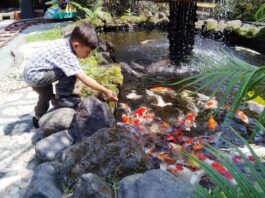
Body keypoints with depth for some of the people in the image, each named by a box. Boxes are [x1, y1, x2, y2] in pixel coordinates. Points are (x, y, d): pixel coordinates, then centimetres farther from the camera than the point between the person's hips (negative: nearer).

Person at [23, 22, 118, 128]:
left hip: (31, 71, 10)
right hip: (34, 75, -10)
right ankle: (61, 98, -5)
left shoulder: (65, 43, -3)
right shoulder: (67, 55, -28)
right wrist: (106, 91, -23)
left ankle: (39, 118, 53)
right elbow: (85, 79, -28)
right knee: (70, 72, -22)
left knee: (47, 95, 32)